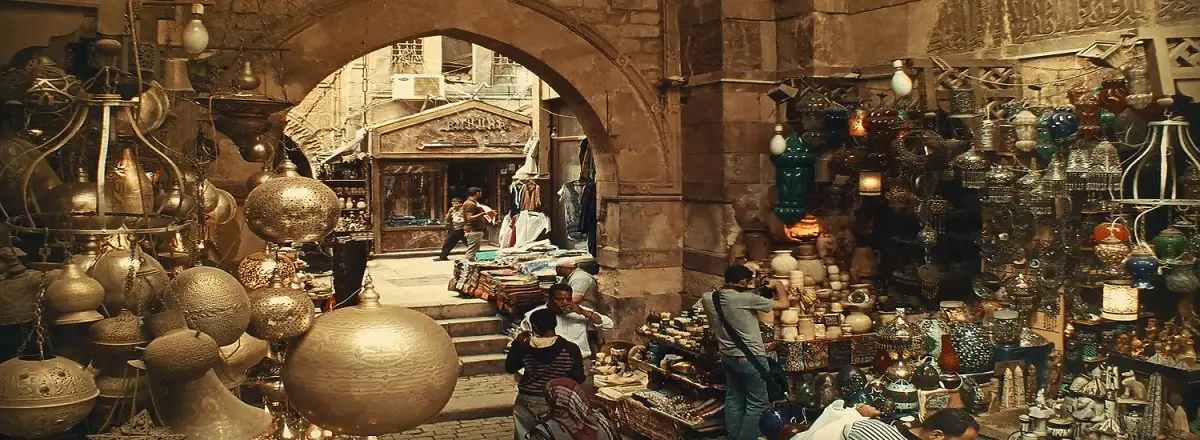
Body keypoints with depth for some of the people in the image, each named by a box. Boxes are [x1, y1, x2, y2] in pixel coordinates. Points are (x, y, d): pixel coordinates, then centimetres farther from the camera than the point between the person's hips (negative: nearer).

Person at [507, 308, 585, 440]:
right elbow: (578, 378, -9)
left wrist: (517, 343, 11)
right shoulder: (570, 348, -13)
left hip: (526, 401, 1)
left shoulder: (524, 347, -9)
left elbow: (510, 368, 6)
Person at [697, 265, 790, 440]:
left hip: (727, 356, 7)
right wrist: (780, 287, 6)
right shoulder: (746, 298, -20)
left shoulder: (708, 298, -3)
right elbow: (784, 304, -11)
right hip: (750, 358, -7)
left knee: (734, 400, 17)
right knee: (757, 404, 2)